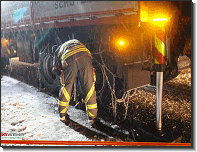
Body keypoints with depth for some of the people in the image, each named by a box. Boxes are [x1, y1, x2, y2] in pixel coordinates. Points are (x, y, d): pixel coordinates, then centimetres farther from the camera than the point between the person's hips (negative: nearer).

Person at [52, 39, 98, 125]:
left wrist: (62, 74, 46)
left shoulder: (58, 50, 38)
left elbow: (55, 69, 29)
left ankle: (62, 114, 30)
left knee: (66, 87, 17)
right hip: (84, 57, 1)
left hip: (69, 60, -1)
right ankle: (92, 117, 15)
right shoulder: (76, 42, 46)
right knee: (89, 87, 8)